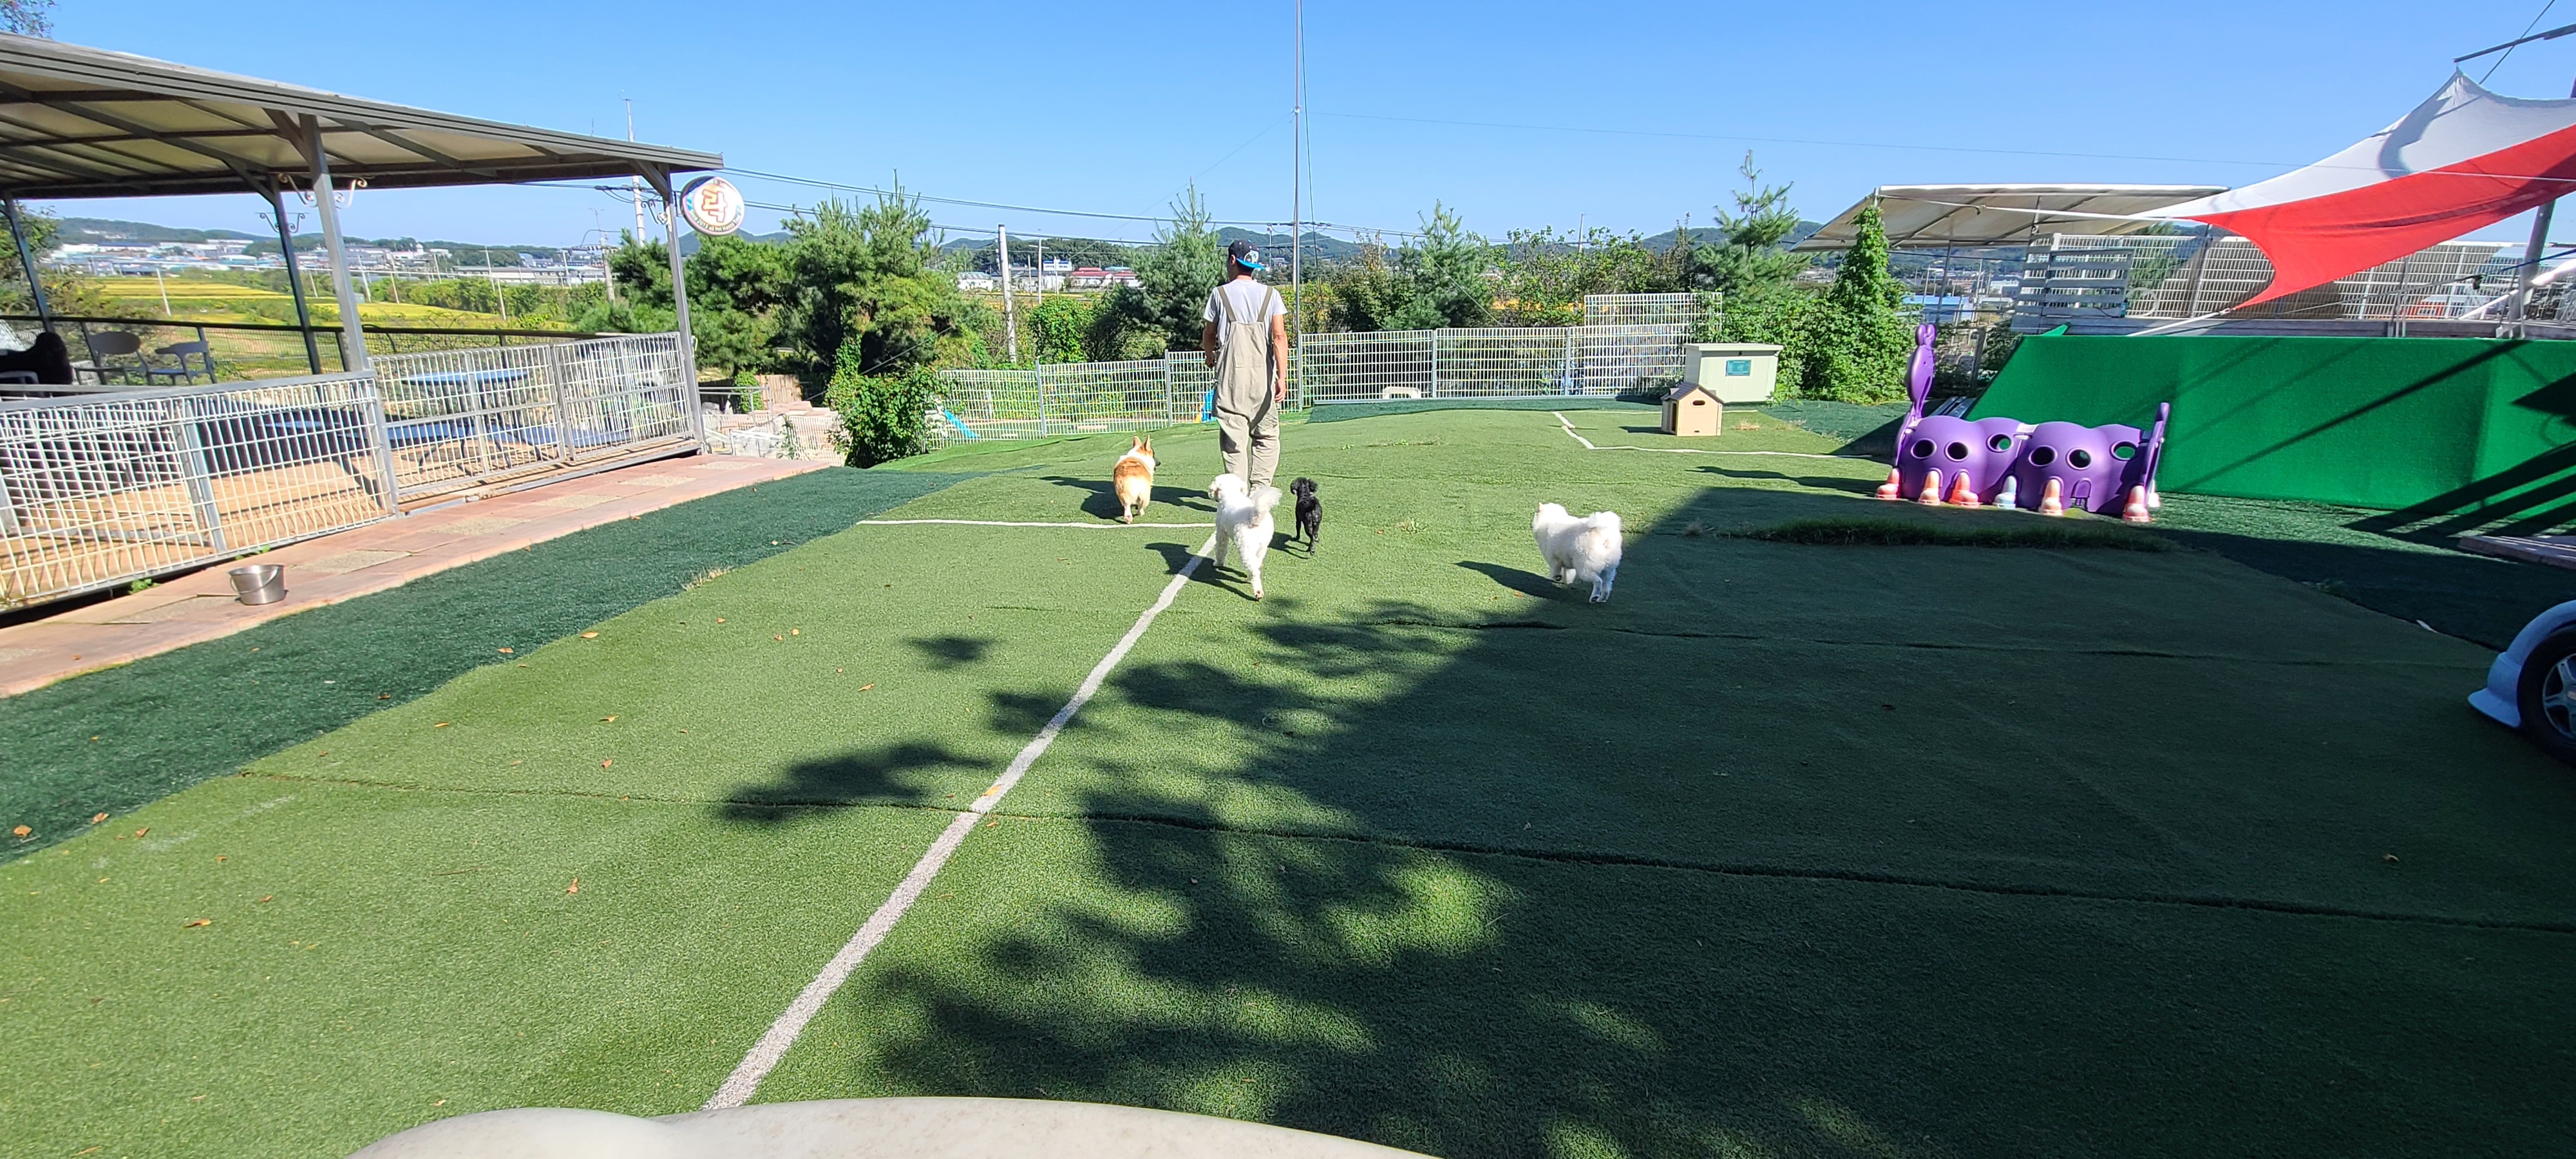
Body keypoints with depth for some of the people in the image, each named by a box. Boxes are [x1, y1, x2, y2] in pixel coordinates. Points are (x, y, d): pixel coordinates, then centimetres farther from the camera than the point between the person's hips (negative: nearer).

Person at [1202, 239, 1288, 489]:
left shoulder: (1219, 294, 4)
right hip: (1263, 374, 1)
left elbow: (1209, 335, 13)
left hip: (1231, 374, -1)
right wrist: (1282, 377, -8)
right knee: (1267, 435, 11)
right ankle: (1260, 490, 6)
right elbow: (1279, 336, -4)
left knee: (1234, 437, 0)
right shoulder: (1271, 295, 6)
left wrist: (1210, 356, 35)